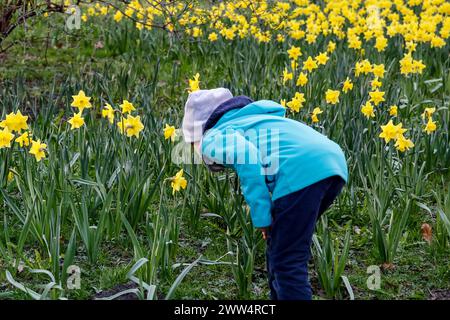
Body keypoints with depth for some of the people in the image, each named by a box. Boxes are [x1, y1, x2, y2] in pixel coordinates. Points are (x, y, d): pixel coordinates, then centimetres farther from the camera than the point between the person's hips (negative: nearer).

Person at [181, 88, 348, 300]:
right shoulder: (251, 118, 38)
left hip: (303, 172, -9)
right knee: (280, 248, 24)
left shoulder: (213, 139, 12)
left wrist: (261, 217, -5)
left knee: (287, 261, -2)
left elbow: (247, 156, -10)